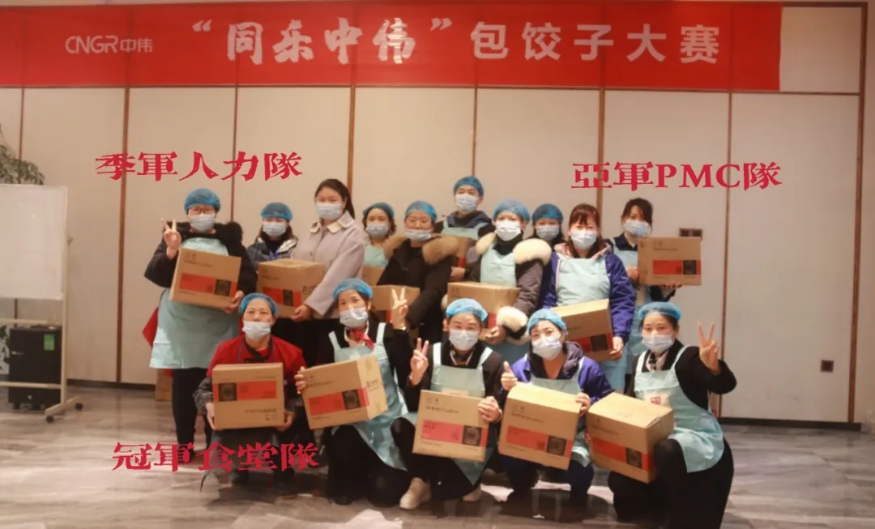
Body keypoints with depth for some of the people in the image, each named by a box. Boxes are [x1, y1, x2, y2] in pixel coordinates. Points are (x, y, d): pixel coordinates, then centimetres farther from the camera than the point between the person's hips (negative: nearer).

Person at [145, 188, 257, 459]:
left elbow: (248, 274, 0)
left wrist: (241, 293, -20)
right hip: (181, 322, 0)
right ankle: (184, 443, 16)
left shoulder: (229, 239, 7)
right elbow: (155, 274, -3)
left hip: (218, 324, 0)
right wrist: (170, 251, -20)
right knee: (183, 383, 5)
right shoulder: (175, 236, 7)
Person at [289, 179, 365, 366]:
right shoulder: (312, 231, 15)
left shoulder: (353, 234, -6)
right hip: (303, 313, 6)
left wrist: (311, 304, -25)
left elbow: (336, 276, -17)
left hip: (333, 314, -6)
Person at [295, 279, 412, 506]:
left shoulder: (386, 333, -2)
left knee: (384, 492, -10)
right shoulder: (331, 340, 4)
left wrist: (400, 329, -22)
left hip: (387, 416, -1)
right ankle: (353, 481, 12)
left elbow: (405, 372, -12)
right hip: (349, 418, 1)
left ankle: (379, 471, 26)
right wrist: (308, 385, -16)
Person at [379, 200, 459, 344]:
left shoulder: (439, 252, -6)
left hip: (425, 325, -5)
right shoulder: (397, 249, 12)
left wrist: (408, 319, -35)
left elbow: (433, 291, -20)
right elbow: (383, 286, 10)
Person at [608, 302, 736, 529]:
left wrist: (713, 366, -53)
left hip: (697, 437, -6)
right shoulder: (641, 361, 4)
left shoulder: (689, 357, -15)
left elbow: (725, 386, -31)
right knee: (619, 481, -6)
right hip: (655, 439, 7)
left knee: (667, 451, -39)